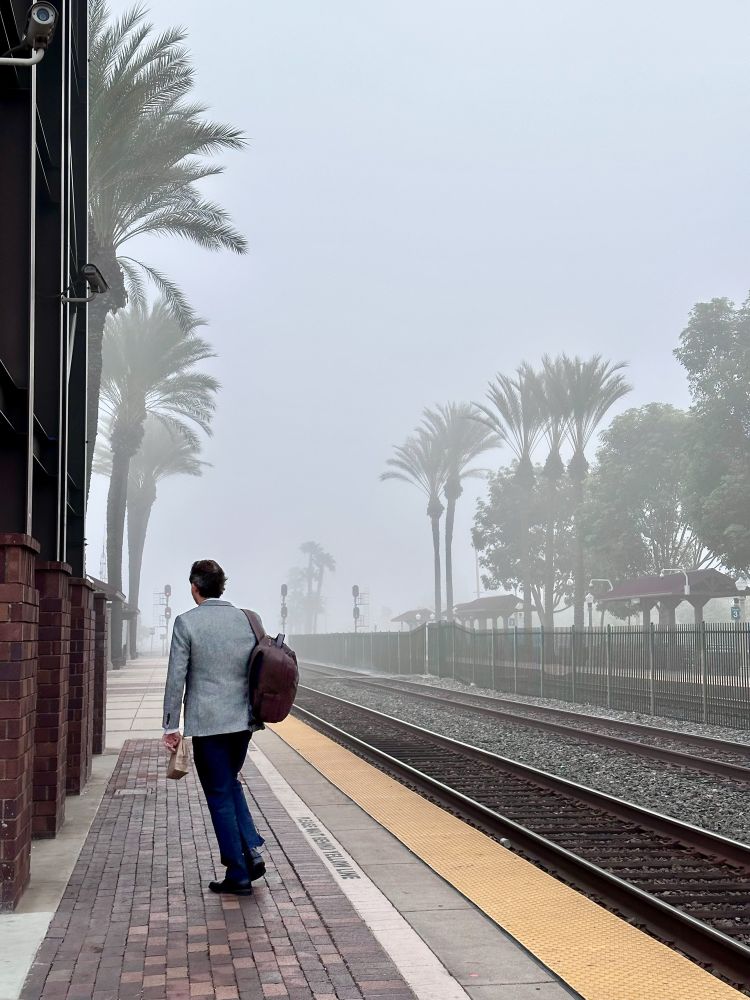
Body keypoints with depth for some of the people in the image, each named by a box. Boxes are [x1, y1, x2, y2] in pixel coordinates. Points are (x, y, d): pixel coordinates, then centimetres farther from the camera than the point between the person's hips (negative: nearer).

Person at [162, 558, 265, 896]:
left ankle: (238, 874, 10)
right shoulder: (247, 619, 5)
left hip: (207, 723, -5)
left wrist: (170, 727, -4)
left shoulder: (186, 622, -9)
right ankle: (252, 850, 11)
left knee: (220, 795, 5)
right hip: (243, 719, 5)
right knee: (230, 783, 24)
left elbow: (176, 678, -9)